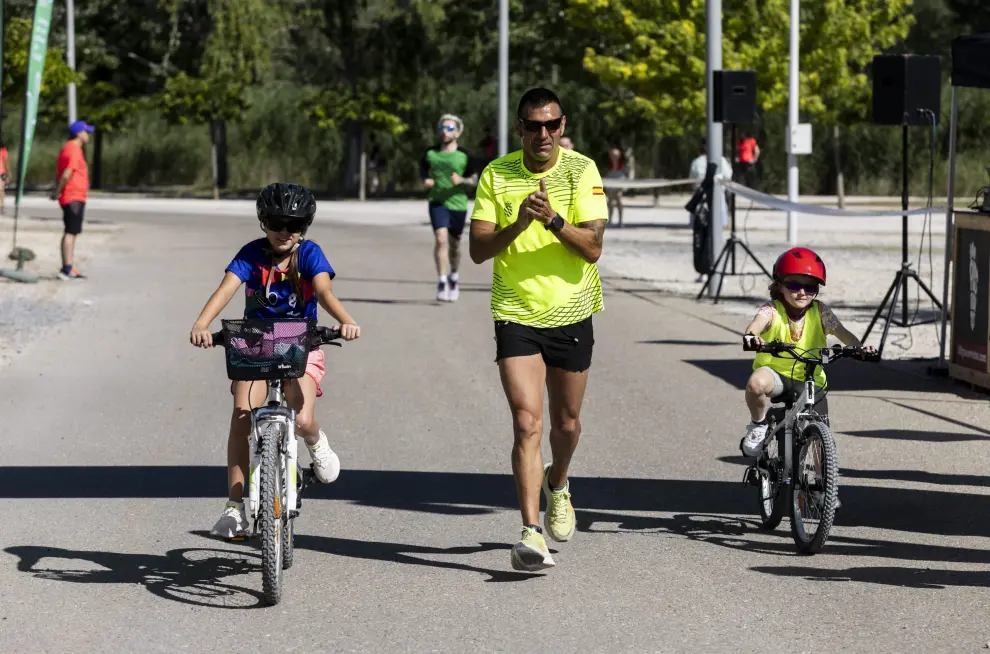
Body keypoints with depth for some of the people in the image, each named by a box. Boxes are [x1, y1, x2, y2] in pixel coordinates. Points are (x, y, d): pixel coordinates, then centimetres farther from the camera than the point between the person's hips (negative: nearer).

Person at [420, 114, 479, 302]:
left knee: (454, 243, 14)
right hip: (437, 202, -1)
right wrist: (425, 179, -5)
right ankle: (442, 283, -20)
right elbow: (423, 169, 17)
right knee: (440, 238, -19)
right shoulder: (430, 153, 1)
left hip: (458, 203, 1)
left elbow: (474, 179, 3)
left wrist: (462, 180, -18)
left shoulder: (464, 156, -2)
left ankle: (454, 276, 40)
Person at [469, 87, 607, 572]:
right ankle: (531, 533, -16)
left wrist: (553, 219, -29)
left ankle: (557, 484, 48)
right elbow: (478, 250, -7)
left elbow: (593, 247, -13)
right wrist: (518, 224, -23)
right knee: (527, 423, -14)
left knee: (566, 422, 15)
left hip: (571, 313, 1)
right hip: (516, 314, -1)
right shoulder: (496, 175, -5)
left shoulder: (582, 171, -7)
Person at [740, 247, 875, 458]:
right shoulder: (773, 309, -14)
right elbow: (759, 321, -35)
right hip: (775, 371, -2)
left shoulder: (820, 312, -6)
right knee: (757, 383, -39)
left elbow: (841, 332, -18)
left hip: (810, 380, 3)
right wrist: (751, 335, -59)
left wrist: (859, 348, -39)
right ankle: (758, 425, -10)